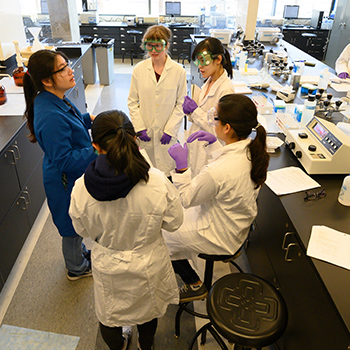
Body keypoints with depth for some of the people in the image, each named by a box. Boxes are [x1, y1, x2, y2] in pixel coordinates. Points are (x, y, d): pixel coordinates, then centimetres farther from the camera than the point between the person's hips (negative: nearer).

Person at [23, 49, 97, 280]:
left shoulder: (56, 99, -4)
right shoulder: (51, 117, -35)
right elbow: (65, 161, -31)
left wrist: (89, 119, 1)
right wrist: (96, 149, -31)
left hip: (74, 175, 9)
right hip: (67, 182, -9)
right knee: (74, 226, 16)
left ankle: (80, 253, 55)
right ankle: (77, 268, 42)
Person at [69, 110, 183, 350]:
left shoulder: (81, 189, -27)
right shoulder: (158, 182, -31)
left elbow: (83, 230, -8)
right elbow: (174, 223, -13)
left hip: (107, 266, 0)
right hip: (148, 264, 1)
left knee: (109, 311, 31)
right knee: (148, 308, 32)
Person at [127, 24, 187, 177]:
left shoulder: (178, 71, -5)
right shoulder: (139, 69, 0)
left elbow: (181, 104, -1)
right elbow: (132, 102, 4)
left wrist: (170, 130, -8)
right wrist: (139, 128, -5)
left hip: (167, 134, -1)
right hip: (144, 135, 2)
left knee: (166, 170, 5)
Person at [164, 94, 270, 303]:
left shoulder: (217, 172, -39)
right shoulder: (253, 149, -15)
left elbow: (187, 199, -21)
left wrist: (181, 165, -20)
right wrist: (215, 143, 3)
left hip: (221, 238, -8)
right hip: (238, 225, 8)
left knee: (163, 235, 12)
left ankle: (195, 286, 28)